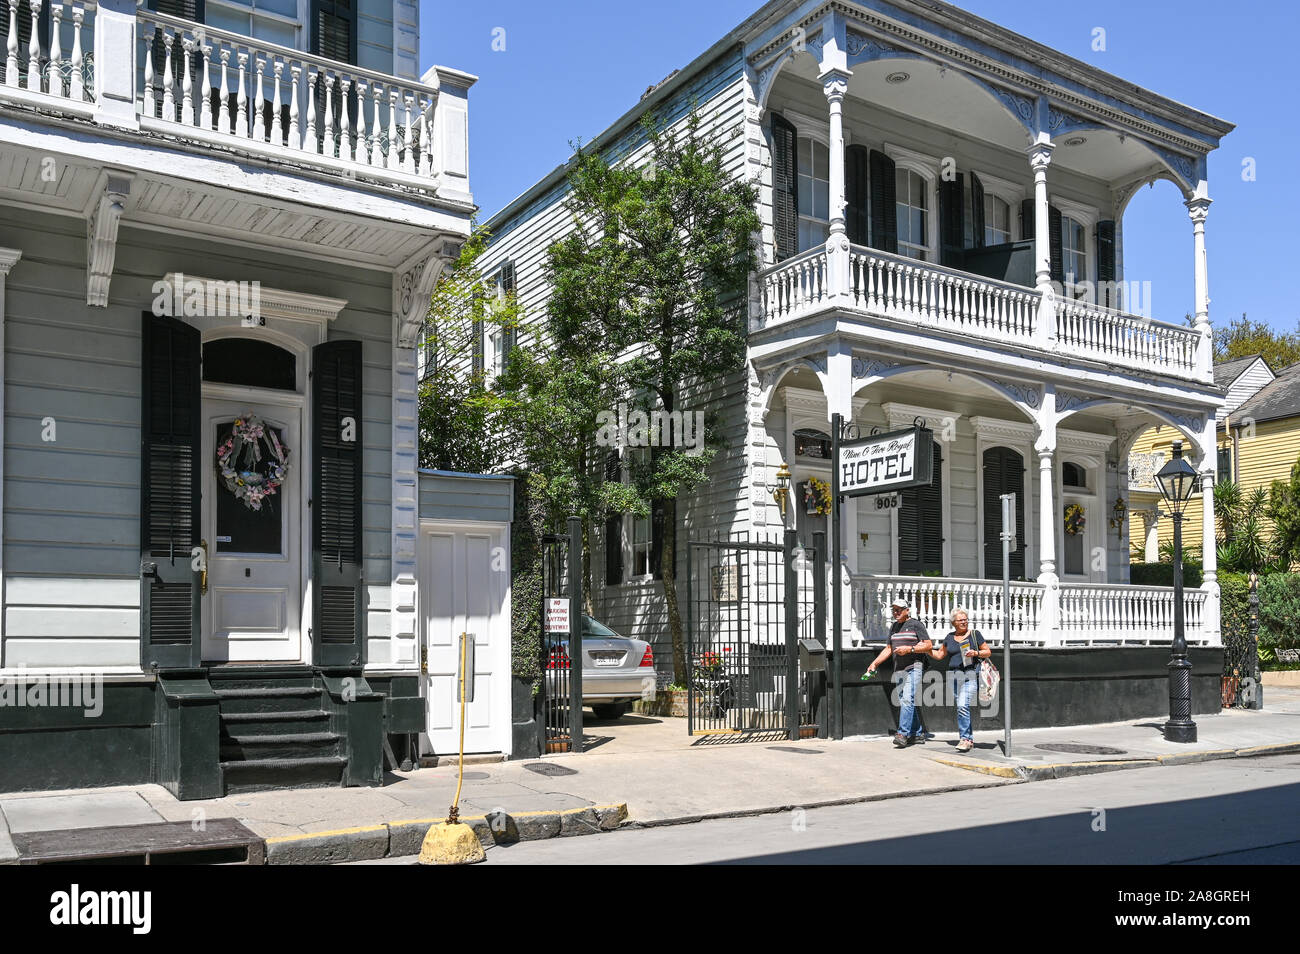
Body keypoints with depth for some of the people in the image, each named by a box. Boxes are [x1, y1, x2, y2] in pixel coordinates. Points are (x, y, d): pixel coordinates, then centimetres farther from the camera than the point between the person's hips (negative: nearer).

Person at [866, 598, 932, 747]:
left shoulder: (916, 624, -2)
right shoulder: (893, 626, 18)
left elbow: (928, 645, -6)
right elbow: (888, 649, 24)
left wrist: (909, 649, -17)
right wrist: (874, 663, 15)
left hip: (913, 667, -8)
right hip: (898, 670, 8)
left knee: (907, 699, -19)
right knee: (904, 702, 7)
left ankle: (903, 733, -25)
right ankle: (918, 734, 17)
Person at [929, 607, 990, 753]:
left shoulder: (974, 634, 5)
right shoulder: (949, 637, 15)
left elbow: (988, 652, 7)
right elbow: (940, 655, 21)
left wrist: (976, 653, -11)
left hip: (970, 675, -5)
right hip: (953, 675, 5)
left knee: (963, 705, -19)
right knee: (962, 708, 7)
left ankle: (965, 738, -16)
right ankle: (970, 738, 16)